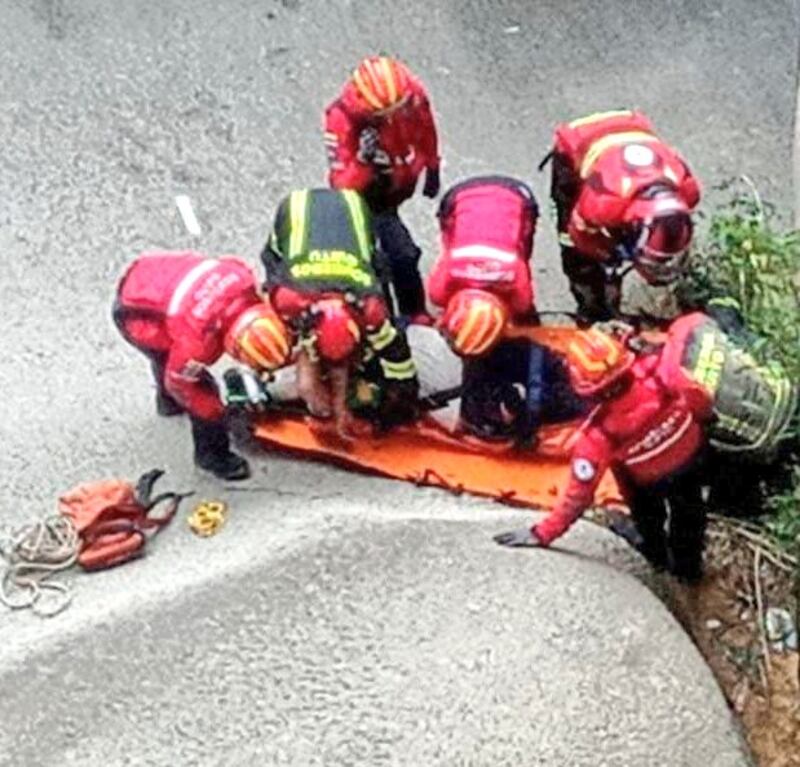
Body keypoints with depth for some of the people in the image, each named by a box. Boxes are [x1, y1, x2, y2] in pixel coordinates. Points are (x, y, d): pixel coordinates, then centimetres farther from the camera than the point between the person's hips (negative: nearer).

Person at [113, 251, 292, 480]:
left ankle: (167, 402, 64)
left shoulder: (243, 278, -25)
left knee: (165, 354, 35)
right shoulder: (198, 341, -37)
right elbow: (178, 381, -18)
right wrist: (218, 414, -6)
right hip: (134, 314, -7)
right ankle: (213, 456, 14)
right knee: (202, 388, -6)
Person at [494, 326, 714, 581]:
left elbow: (579, 494, -30)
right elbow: (701, 400, -22)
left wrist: (542, 534, -20)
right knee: (688, 510, 32)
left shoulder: (598, 433, -39)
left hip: (655, 482, -2)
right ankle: (688, 566, 54)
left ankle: (657, 555, 58)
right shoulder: (659, 367, -40)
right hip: (694, 454, 2)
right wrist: (702, 418, 3)